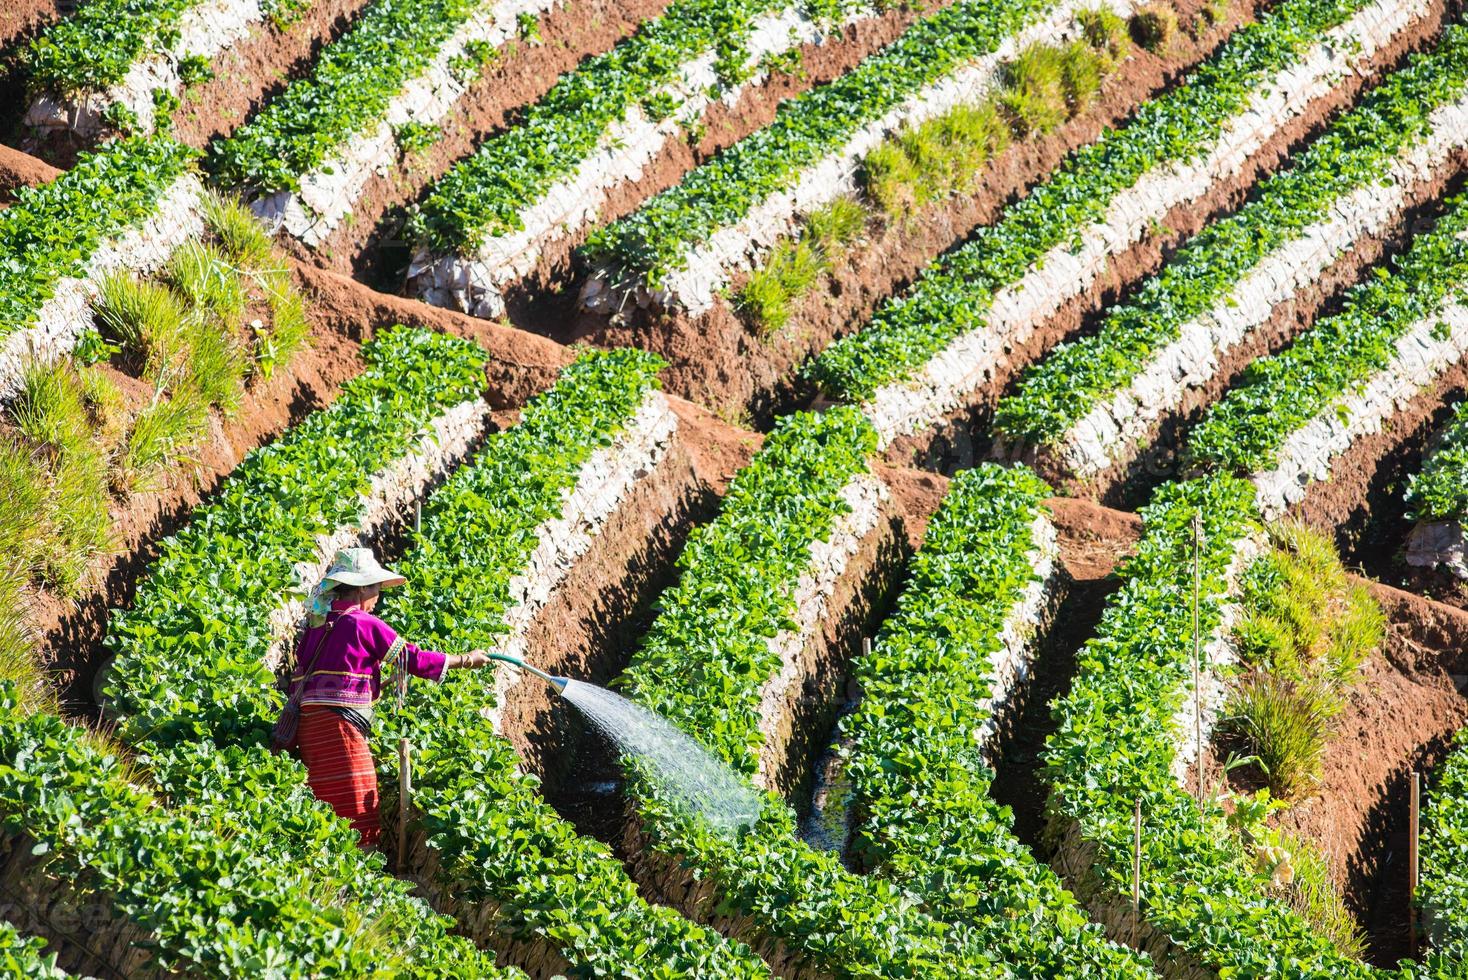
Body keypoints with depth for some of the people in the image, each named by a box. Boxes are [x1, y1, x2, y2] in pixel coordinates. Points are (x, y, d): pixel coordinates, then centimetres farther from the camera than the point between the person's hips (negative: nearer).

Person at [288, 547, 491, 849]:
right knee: (357, 814, -6)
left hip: (308, 719, 8)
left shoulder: (317, 622, 14)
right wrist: (465, 660, 9)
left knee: (326, 814, 11)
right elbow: (413, 658, -2)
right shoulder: (364, 624, -7)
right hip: (338, 723, -8)